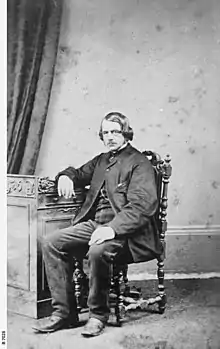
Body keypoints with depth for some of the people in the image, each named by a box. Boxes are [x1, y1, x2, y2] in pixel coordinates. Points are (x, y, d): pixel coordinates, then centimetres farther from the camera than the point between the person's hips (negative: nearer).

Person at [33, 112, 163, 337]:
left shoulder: (139, 163, -5)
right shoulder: (101, 160, 21)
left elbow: (142, 206, -17)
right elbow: (79, 173, 34)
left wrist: (112, 228, -30)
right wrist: (66, 176, 7)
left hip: (122, 230, -8)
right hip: (93, 223, 8)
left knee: (97, 251, -37)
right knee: (51, 243, -10)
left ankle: (98, 315, -14)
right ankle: (64, 312, -6)